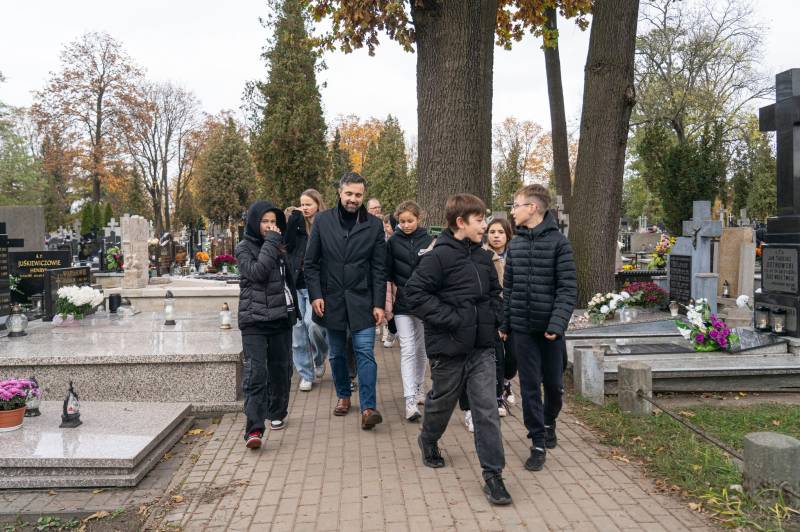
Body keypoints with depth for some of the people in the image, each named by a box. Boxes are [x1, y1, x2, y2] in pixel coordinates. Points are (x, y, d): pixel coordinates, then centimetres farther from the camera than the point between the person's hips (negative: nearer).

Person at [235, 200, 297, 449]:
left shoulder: (279, 248, 15)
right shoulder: (244, 248, -1)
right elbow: (257, 272, -20)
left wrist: (293, 309, 21)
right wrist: (271, 242, -14)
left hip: (281, 317, 6)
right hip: (254, 319, -5)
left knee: (280, 368, 11)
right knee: (255, 372, -14)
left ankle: (277, 413, 29)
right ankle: (254, 429, -17)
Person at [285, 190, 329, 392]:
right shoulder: (297, 224, 10)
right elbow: (287, 244, -5)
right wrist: (293, 217, -9)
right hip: (295, 284, 4)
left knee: (312, 323, -17)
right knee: (298, 330, 5)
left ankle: (320, 358, 16)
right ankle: (306, 375, 17)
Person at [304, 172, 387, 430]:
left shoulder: (374, 225, 1)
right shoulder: (323, 221, 1)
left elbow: (379, 269, 1)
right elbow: (311, 262, 3)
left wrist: (379, 304, -4)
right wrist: (315, 295, -6)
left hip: (362, 301, -1)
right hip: (331, 300, 1)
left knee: (365, 352, -7)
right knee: (337, 353, 14)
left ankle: (368, 407, -5)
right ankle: (343, 396, 31)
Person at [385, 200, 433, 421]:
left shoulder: (429, 241, 1)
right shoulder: (393, 242, 1)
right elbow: (387, 275, 3)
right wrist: (388, 301, -4)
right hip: (402, 303, -1)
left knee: (421, 349, 13)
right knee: (407, 350, -7)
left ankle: (419, 389, 31)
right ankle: (410, 401, -10)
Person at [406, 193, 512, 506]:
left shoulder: (483, 257, 9)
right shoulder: (439, 257, -13)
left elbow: (494, 291, 23)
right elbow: (415, 293, -17)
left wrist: (494, 317, 6)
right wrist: (450, 318, -19)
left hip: (482, 347, 5)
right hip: (449, 347, -5)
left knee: (487, 409, 0)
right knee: (442, 401, 16)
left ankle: (493, 475, 7)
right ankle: (428, 441, 46)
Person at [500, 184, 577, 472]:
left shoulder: (558, 242, -7)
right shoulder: (515, 244, 7)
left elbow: (568, 288, -10)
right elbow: (508, 287, 10)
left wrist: (557, 323, -19)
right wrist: (504, 323, 7)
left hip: (550, 328, -3)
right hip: (522, 328, 3)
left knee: (553, 383, 11)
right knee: (529, 386, 4)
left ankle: (549, 423, 39)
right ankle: (538, 443, 15)